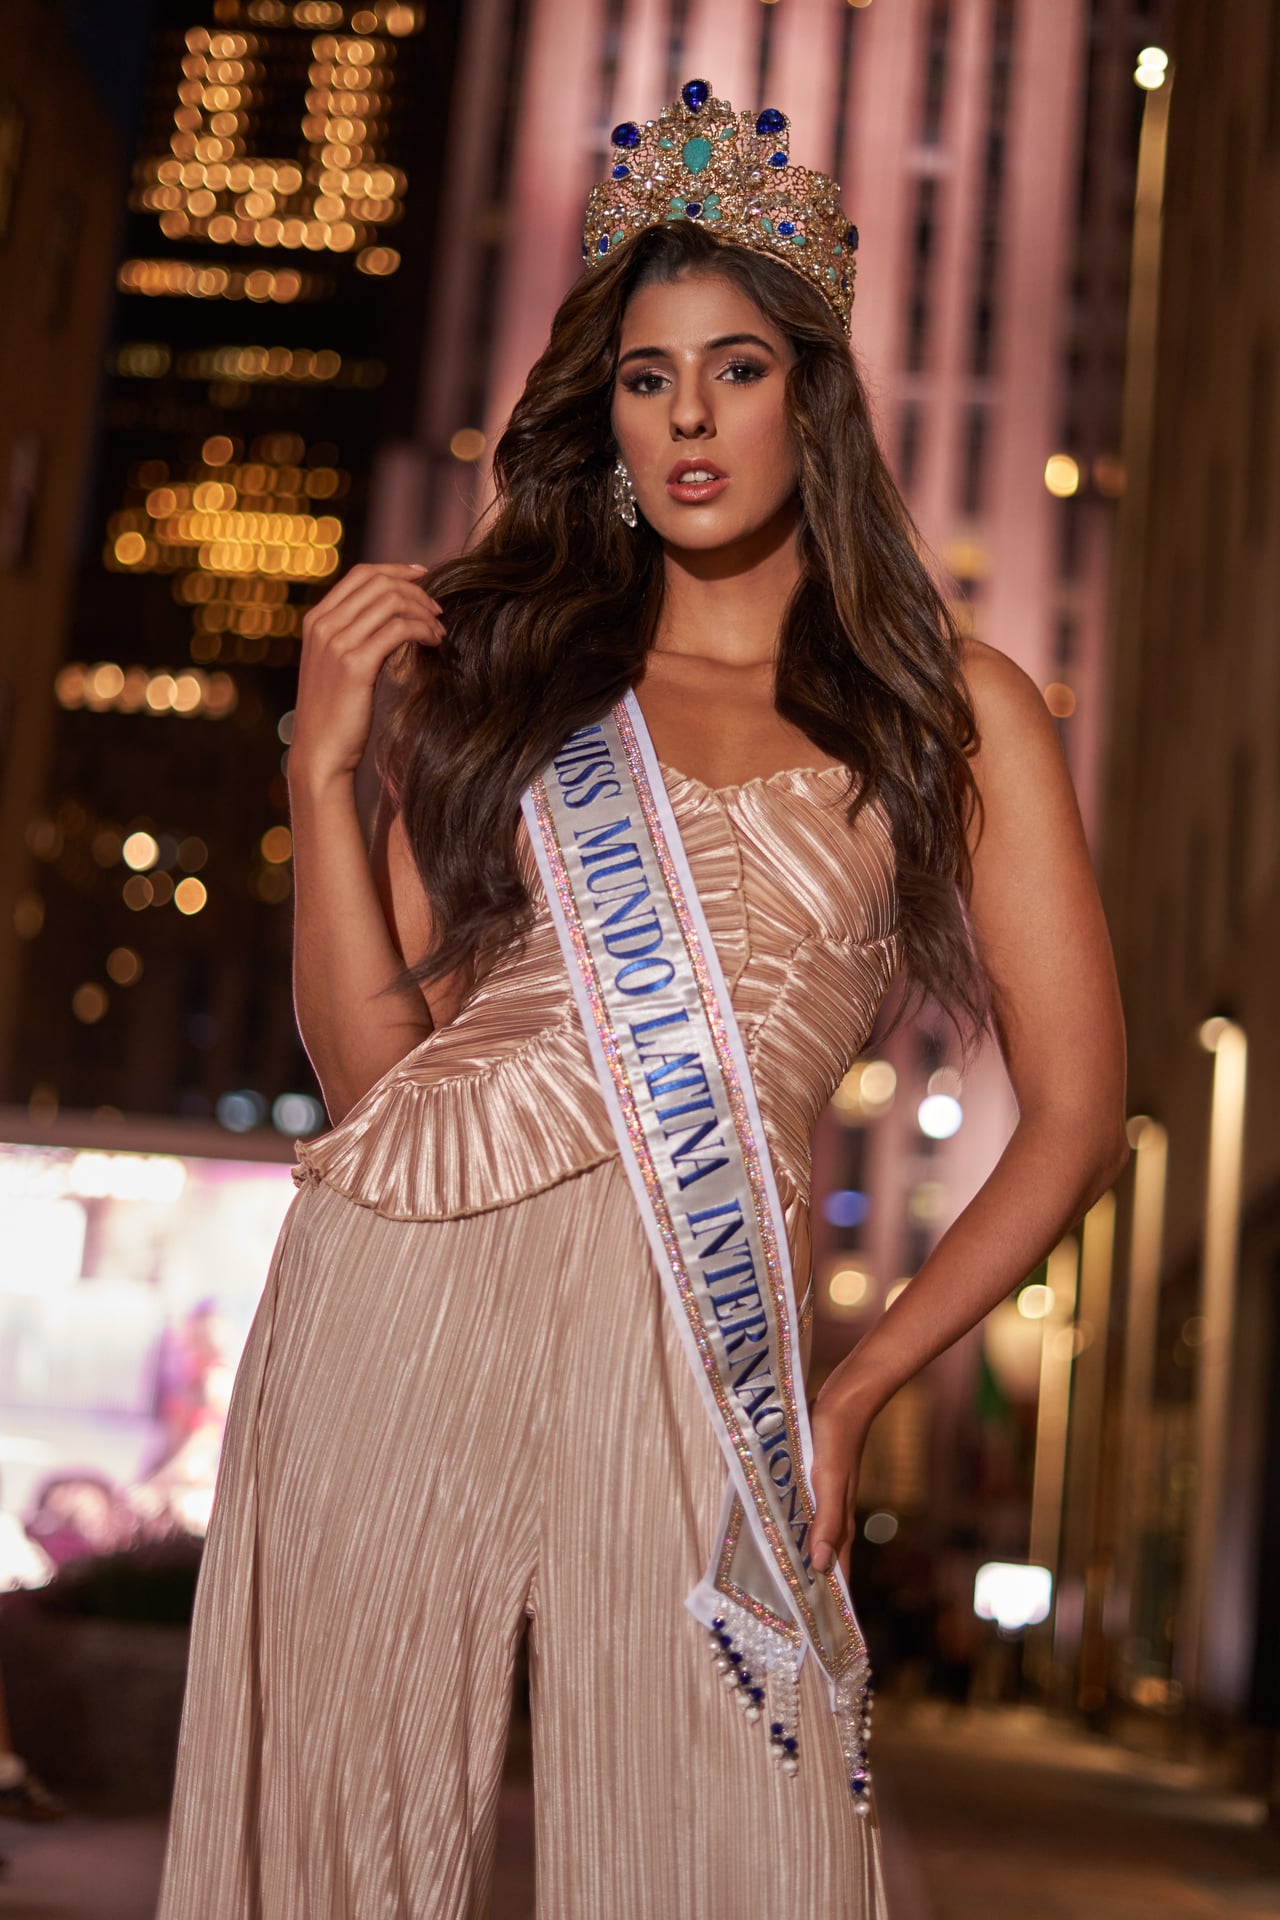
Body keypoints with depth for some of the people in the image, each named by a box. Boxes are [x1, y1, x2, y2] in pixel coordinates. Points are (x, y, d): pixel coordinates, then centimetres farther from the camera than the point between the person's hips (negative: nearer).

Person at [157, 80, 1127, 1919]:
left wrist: (858, 1387, 1)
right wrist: (324, 759, -1)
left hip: (693, 1335, -1)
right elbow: (367, 1065, 8)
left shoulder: (955, 711, 10)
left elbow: (1076, 1110, 7)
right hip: (394, 1289, 2)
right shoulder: (492, 664, 14)